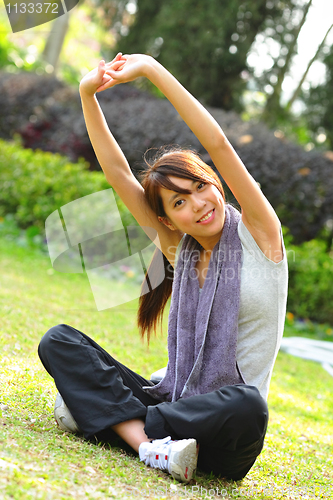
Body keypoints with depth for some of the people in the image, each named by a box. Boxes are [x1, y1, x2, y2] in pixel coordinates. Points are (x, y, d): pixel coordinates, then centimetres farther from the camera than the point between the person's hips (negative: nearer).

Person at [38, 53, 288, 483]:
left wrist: (152, 70, -13)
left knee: (246, 403, -41)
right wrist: (88, 94, -5)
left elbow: (218, 145, -14)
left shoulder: (258, 233, -3)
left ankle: (108, 415, -20)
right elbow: (116, 171, 4)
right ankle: (149, 444, -28)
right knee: (58, 340, -10)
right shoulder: (178, 249, 8)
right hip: (170, 398, 4)